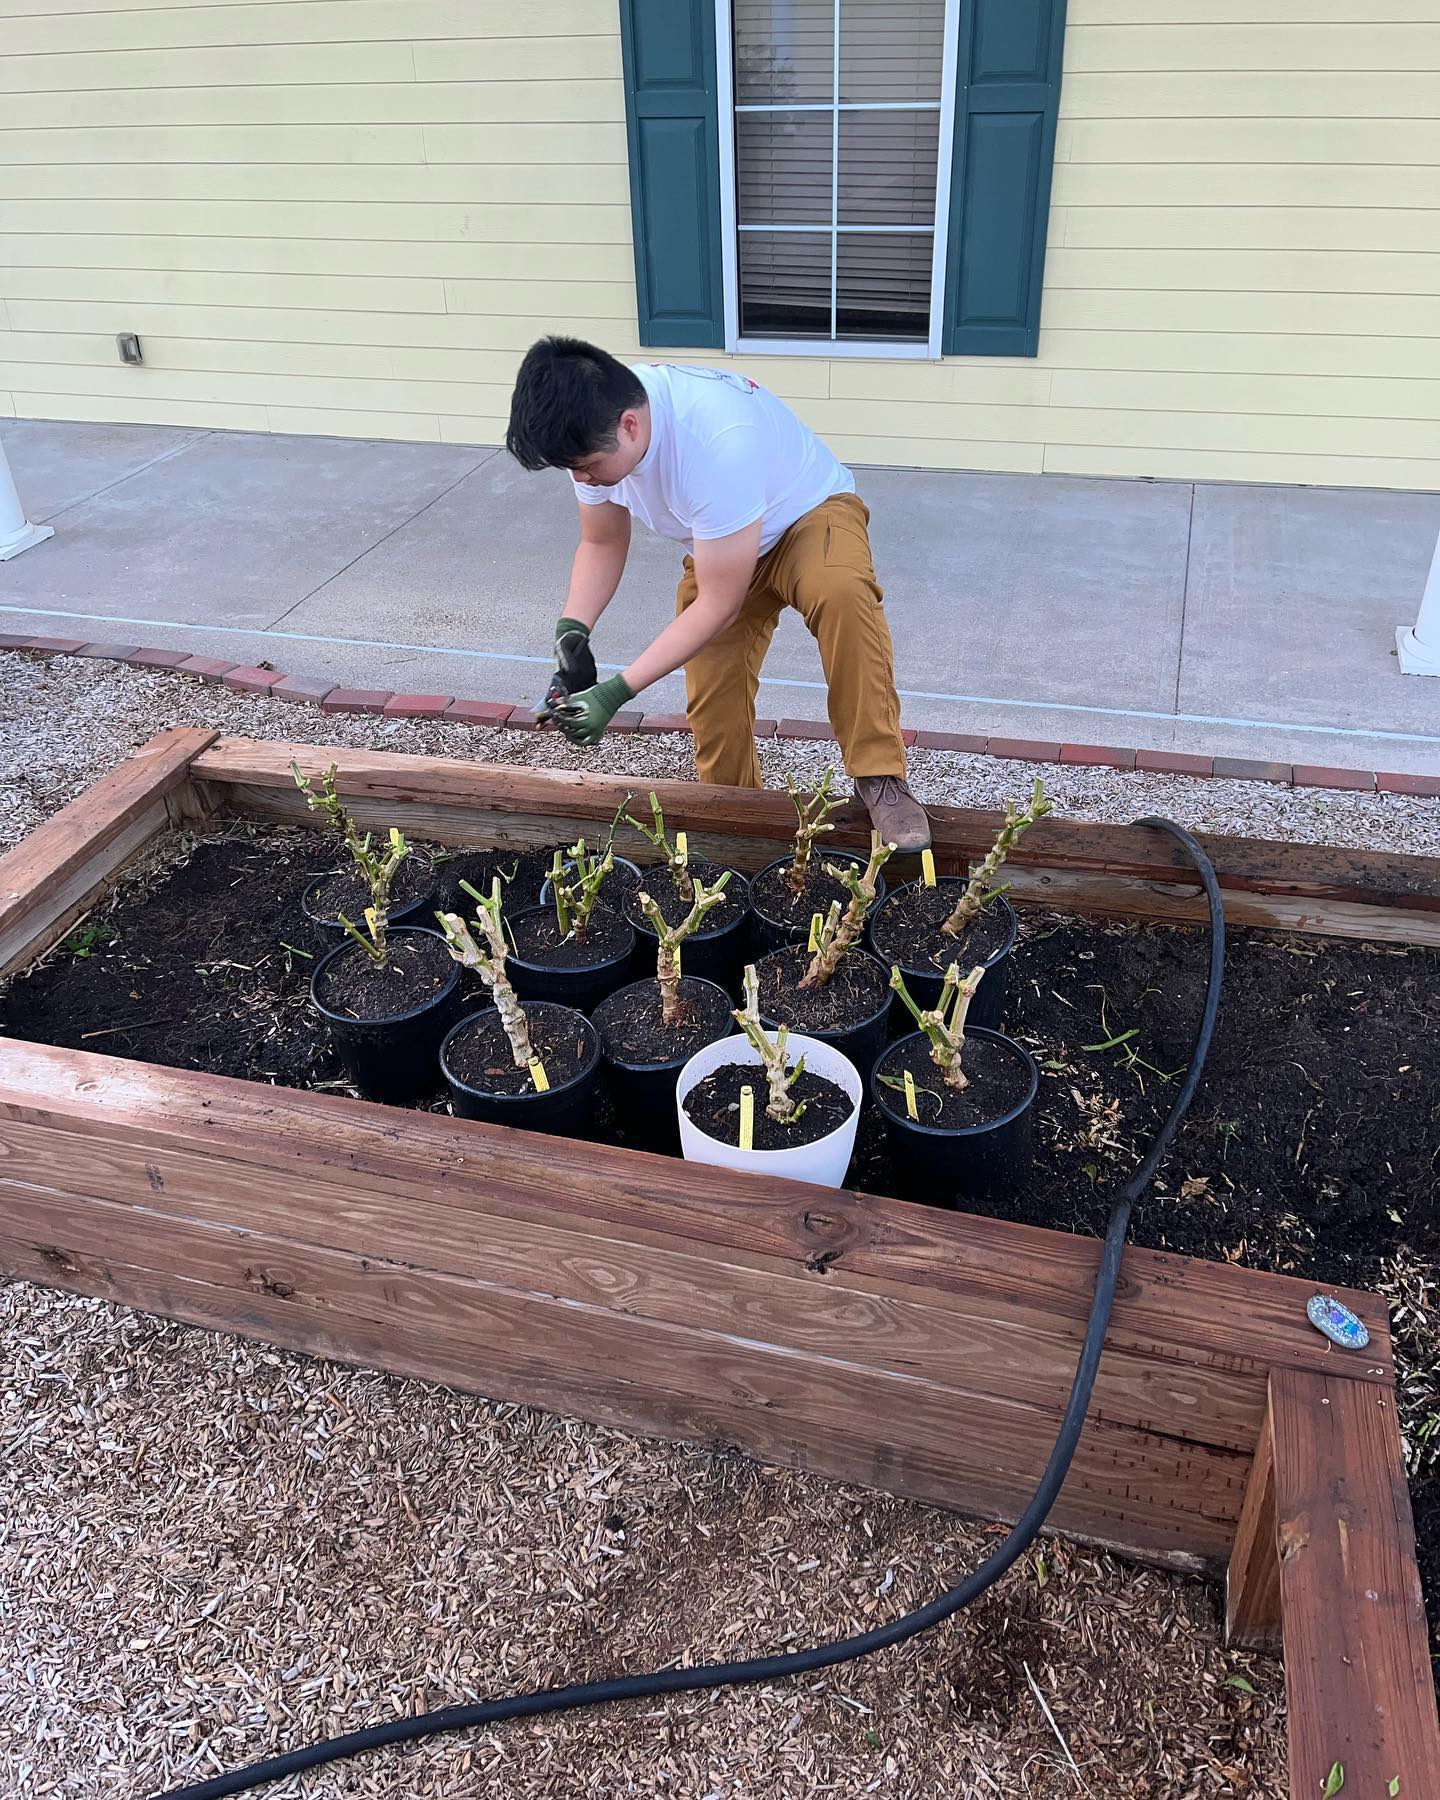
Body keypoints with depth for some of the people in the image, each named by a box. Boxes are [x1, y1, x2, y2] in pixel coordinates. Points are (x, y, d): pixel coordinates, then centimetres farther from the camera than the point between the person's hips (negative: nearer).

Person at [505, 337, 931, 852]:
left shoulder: (719, 442, -41)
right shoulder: (594, 426, -20)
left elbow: (719, 605, -33)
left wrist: (615, 692, -33)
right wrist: (571, 631, -21)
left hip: (809, 514, -6)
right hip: (715, 549, 6)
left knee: (841, 592, -40)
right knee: (712, 705, -3)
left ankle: (879, 779, -29)